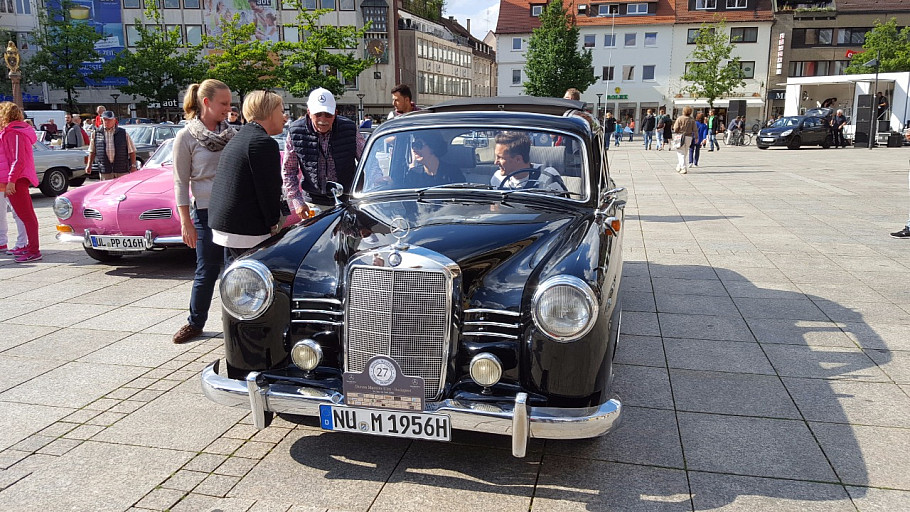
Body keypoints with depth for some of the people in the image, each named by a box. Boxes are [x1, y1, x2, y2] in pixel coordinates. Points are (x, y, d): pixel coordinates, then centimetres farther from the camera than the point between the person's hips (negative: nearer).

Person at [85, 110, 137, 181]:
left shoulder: (123, 133, 5)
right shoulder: (96, 133, 9)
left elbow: (132, 151, 5)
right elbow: (92, 151, 17)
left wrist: (133, 166, -2)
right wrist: (89, 165, 13)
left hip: (122, 171, -1)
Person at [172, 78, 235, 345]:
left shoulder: (231, 132, 8)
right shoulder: (186, 137, -4)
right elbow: (181, 183, -4)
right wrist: (186, 222, -8)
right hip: (207, 212, -3)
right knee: (207, 271, 4)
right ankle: (195, 323, 23)